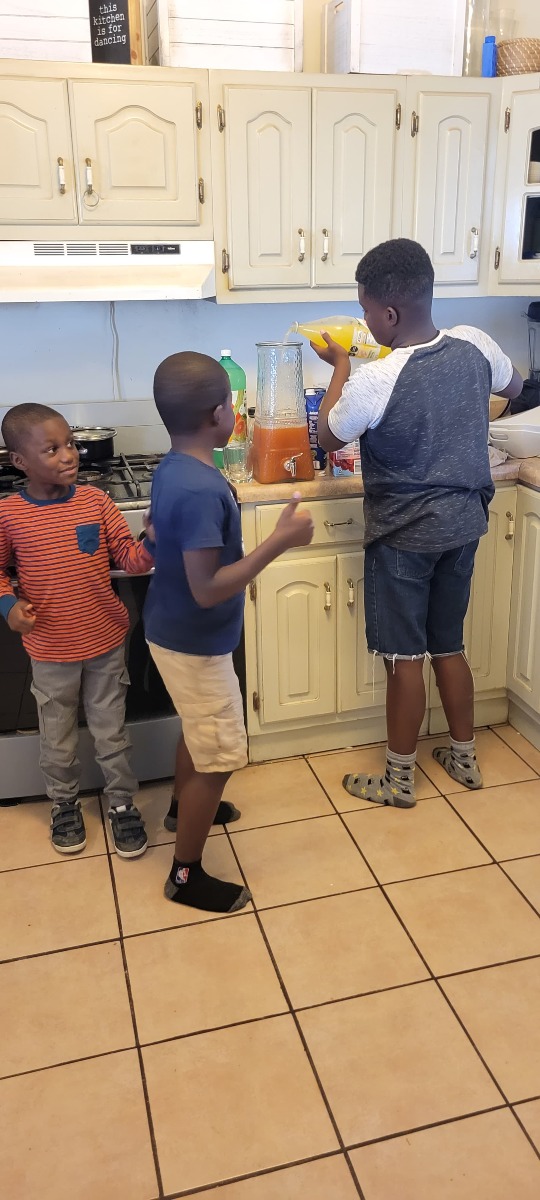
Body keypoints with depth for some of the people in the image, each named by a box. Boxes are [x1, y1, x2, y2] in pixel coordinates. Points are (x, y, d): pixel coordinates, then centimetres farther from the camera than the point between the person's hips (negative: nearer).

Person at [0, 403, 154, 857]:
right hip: (50, 652, 0)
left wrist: (152, 543, -27)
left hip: (105, 642, 1)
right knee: (57, 738, 18)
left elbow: (130, 559, -7)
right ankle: (64, 804, 42)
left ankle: (122, 803, 35)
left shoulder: (95, 501, -8)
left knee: (112, 733, 15)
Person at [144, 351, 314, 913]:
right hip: (195, 642, -10)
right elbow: (207, 590, -31)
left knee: (197, 733, 29)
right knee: (219, 757, 4)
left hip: (173, 632, 10)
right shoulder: (201, 489, -31)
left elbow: (157, 525, 16)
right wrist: (280, 540, -30)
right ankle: (185, 875, 19)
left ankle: (183, 809, 53)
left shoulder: (171, 469, -1)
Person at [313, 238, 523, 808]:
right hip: (464, 522, 6)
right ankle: (464, 758, 33)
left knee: (404, 657, 5)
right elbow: (514, 386, 18)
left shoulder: (374, 381, -23)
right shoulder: (474, 345, -5)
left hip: (405, 534, -6)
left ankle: (398, 780, 20)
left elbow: (329, 438, -3)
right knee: (448, 646, 19)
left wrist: (340, 366, 7)